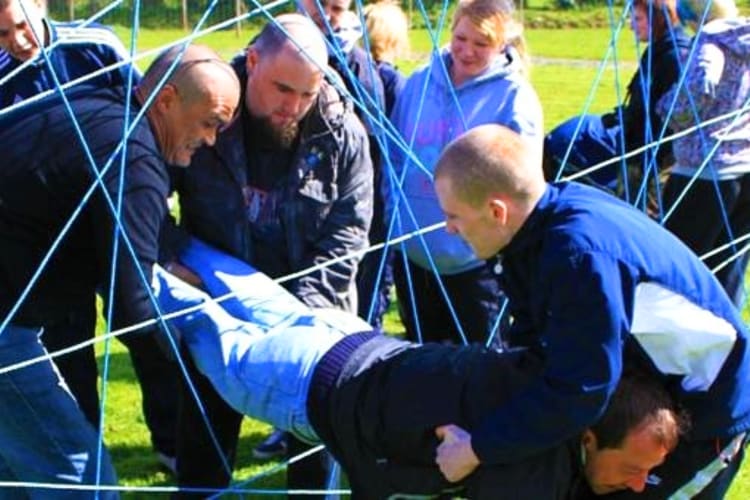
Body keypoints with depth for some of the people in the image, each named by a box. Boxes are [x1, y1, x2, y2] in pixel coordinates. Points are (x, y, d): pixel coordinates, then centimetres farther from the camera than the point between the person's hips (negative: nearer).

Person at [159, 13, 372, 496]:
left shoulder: (341, 132, -14)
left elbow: (345, 234, -13)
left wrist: (303, 307, -23)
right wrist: (172, 254, -22)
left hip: (308, 315, 0)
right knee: (205, 437, 12)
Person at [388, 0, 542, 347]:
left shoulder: (514, 97, -10)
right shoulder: (420, 83, 3)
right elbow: (395, 158, 11)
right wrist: (393, 220, 5)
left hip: (477, 259, -5)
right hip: (413, 254, 5)